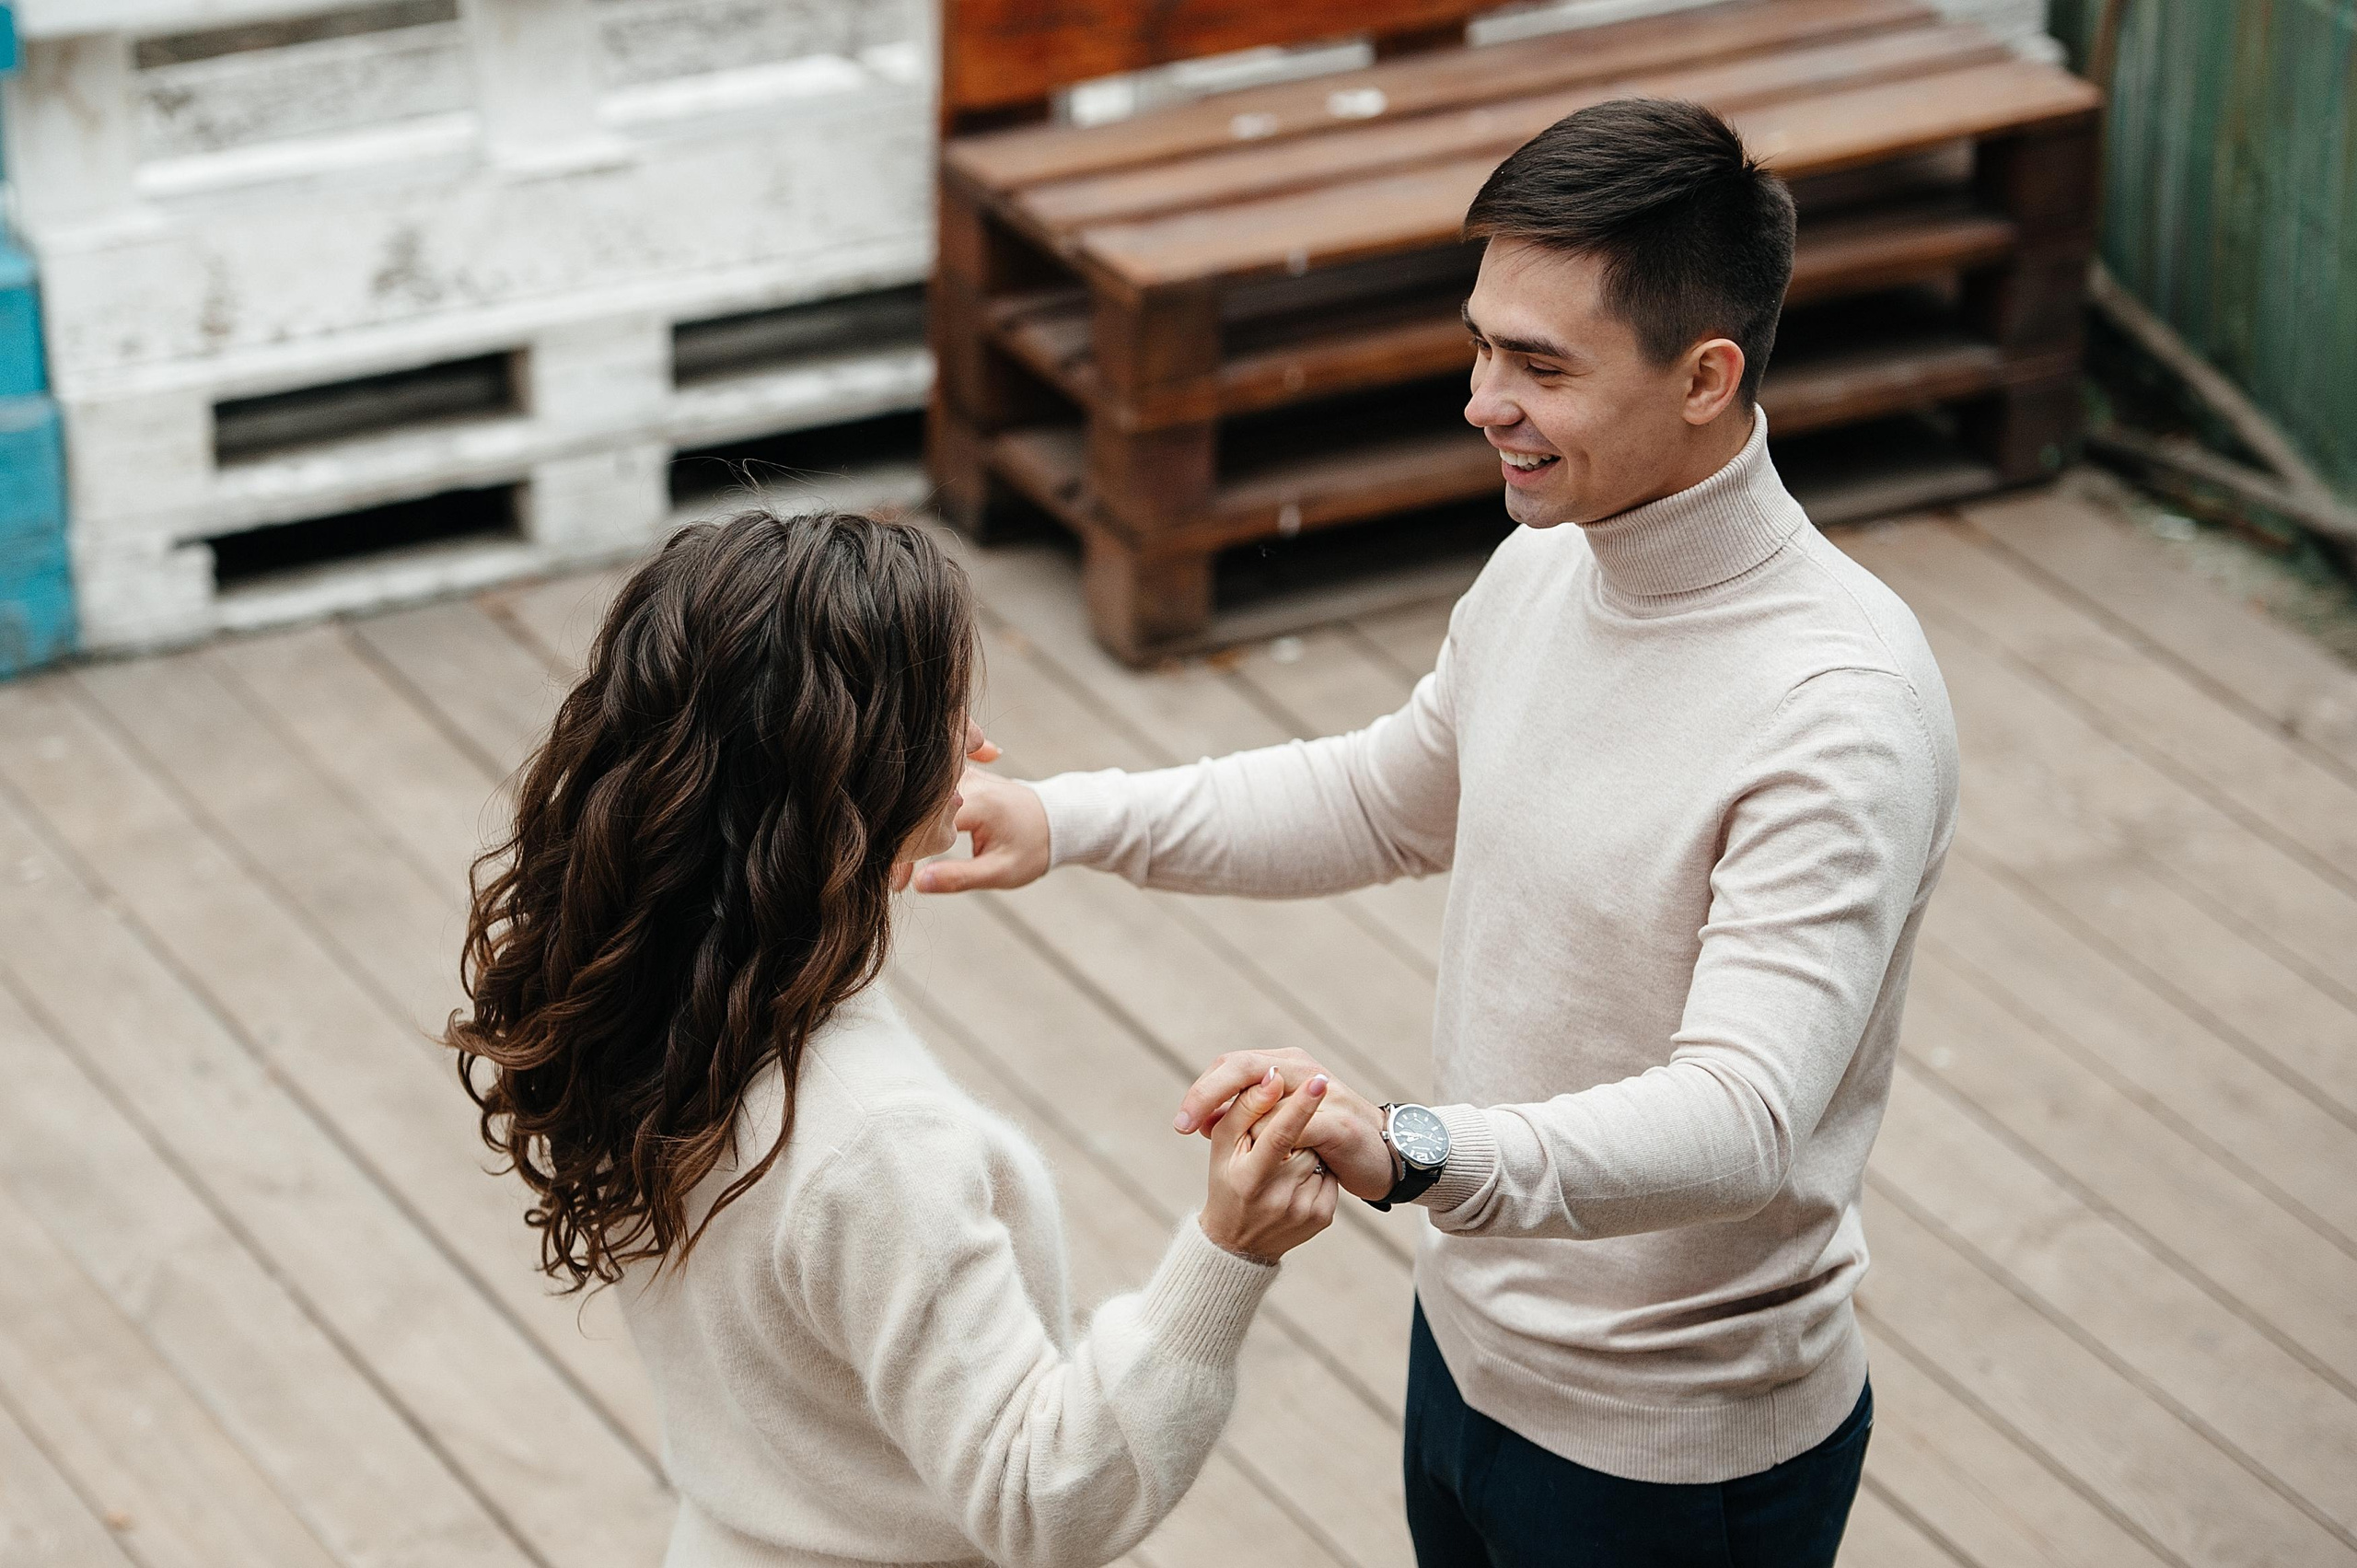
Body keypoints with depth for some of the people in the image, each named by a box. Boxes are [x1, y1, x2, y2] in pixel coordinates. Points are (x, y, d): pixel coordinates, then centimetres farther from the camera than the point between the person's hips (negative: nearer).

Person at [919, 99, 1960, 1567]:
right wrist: (1069, 819, 6)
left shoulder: (1843, 709, -29)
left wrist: (1413, 1151, -52)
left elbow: (1738, 1122, -37)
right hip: (1475, 1339, 8)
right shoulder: (1547, 566, -2)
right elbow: (1387, 800, 17)